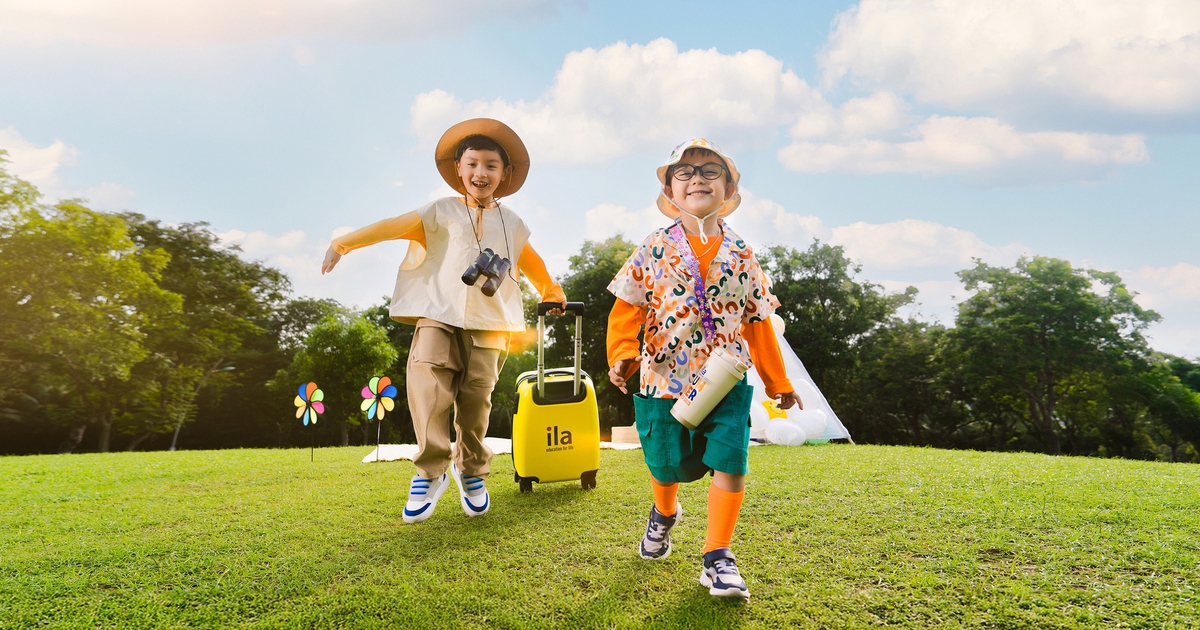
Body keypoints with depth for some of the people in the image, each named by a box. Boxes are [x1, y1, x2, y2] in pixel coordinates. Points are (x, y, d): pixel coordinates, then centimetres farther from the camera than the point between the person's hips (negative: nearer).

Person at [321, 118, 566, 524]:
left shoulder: (511, 222, 15)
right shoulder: (443, 212, 7)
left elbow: (530, 261, 30)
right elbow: (395, 226, -2)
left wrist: (550, 292, 39)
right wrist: (344, 243, -9)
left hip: (488, 323, 2)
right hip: (439, 315, -1)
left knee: (476, 397, 0)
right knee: (428, 386, -18)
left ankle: (471, 470, 21)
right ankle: (430, 472, -4)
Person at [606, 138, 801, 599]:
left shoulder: (740, 255, 4)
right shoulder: (655, 249, -1)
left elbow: (758, 323, 10)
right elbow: (627, 308, -2)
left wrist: (777, 382, 13)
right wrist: (623, 355, -18)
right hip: (664, 380, -1)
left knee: (730, 463, -7)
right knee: (666, 465, 11)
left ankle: (717, 558, 13)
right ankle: (664, 514, 47)